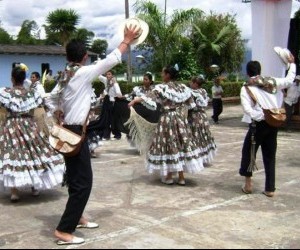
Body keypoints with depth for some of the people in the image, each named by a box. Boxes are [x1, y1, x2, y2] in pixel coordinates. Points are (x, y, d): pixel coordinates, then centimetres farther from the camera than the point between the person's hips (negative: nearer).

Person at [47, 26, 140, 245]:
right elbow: (111, 60, -6)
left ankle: (76, 217, 35)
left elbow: (53, 102, 15)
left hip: (66, 132, 9)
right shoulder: (84, 73, -13)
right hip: (76, 134, -9)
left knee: (76, 178, 20)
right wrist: (127, 40, 5)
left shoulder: (63, 76, 9)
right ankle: (64, 230, -5)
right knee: (83, 182, -6)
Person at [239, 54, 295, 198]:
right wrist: (292, 63, 29)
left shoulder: (246, 88, -5)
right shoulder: (271, 81, 4)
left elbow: (248, 109, -17)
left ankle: (248, 183, 14)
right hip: (273, 124, 4)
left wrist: (262, 116, -15)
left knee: (248, 152, 14)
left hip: (258, 124, -4)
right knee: (270, 156, 11)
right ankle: (270, 189, 16)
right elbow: (289, 80, 18)